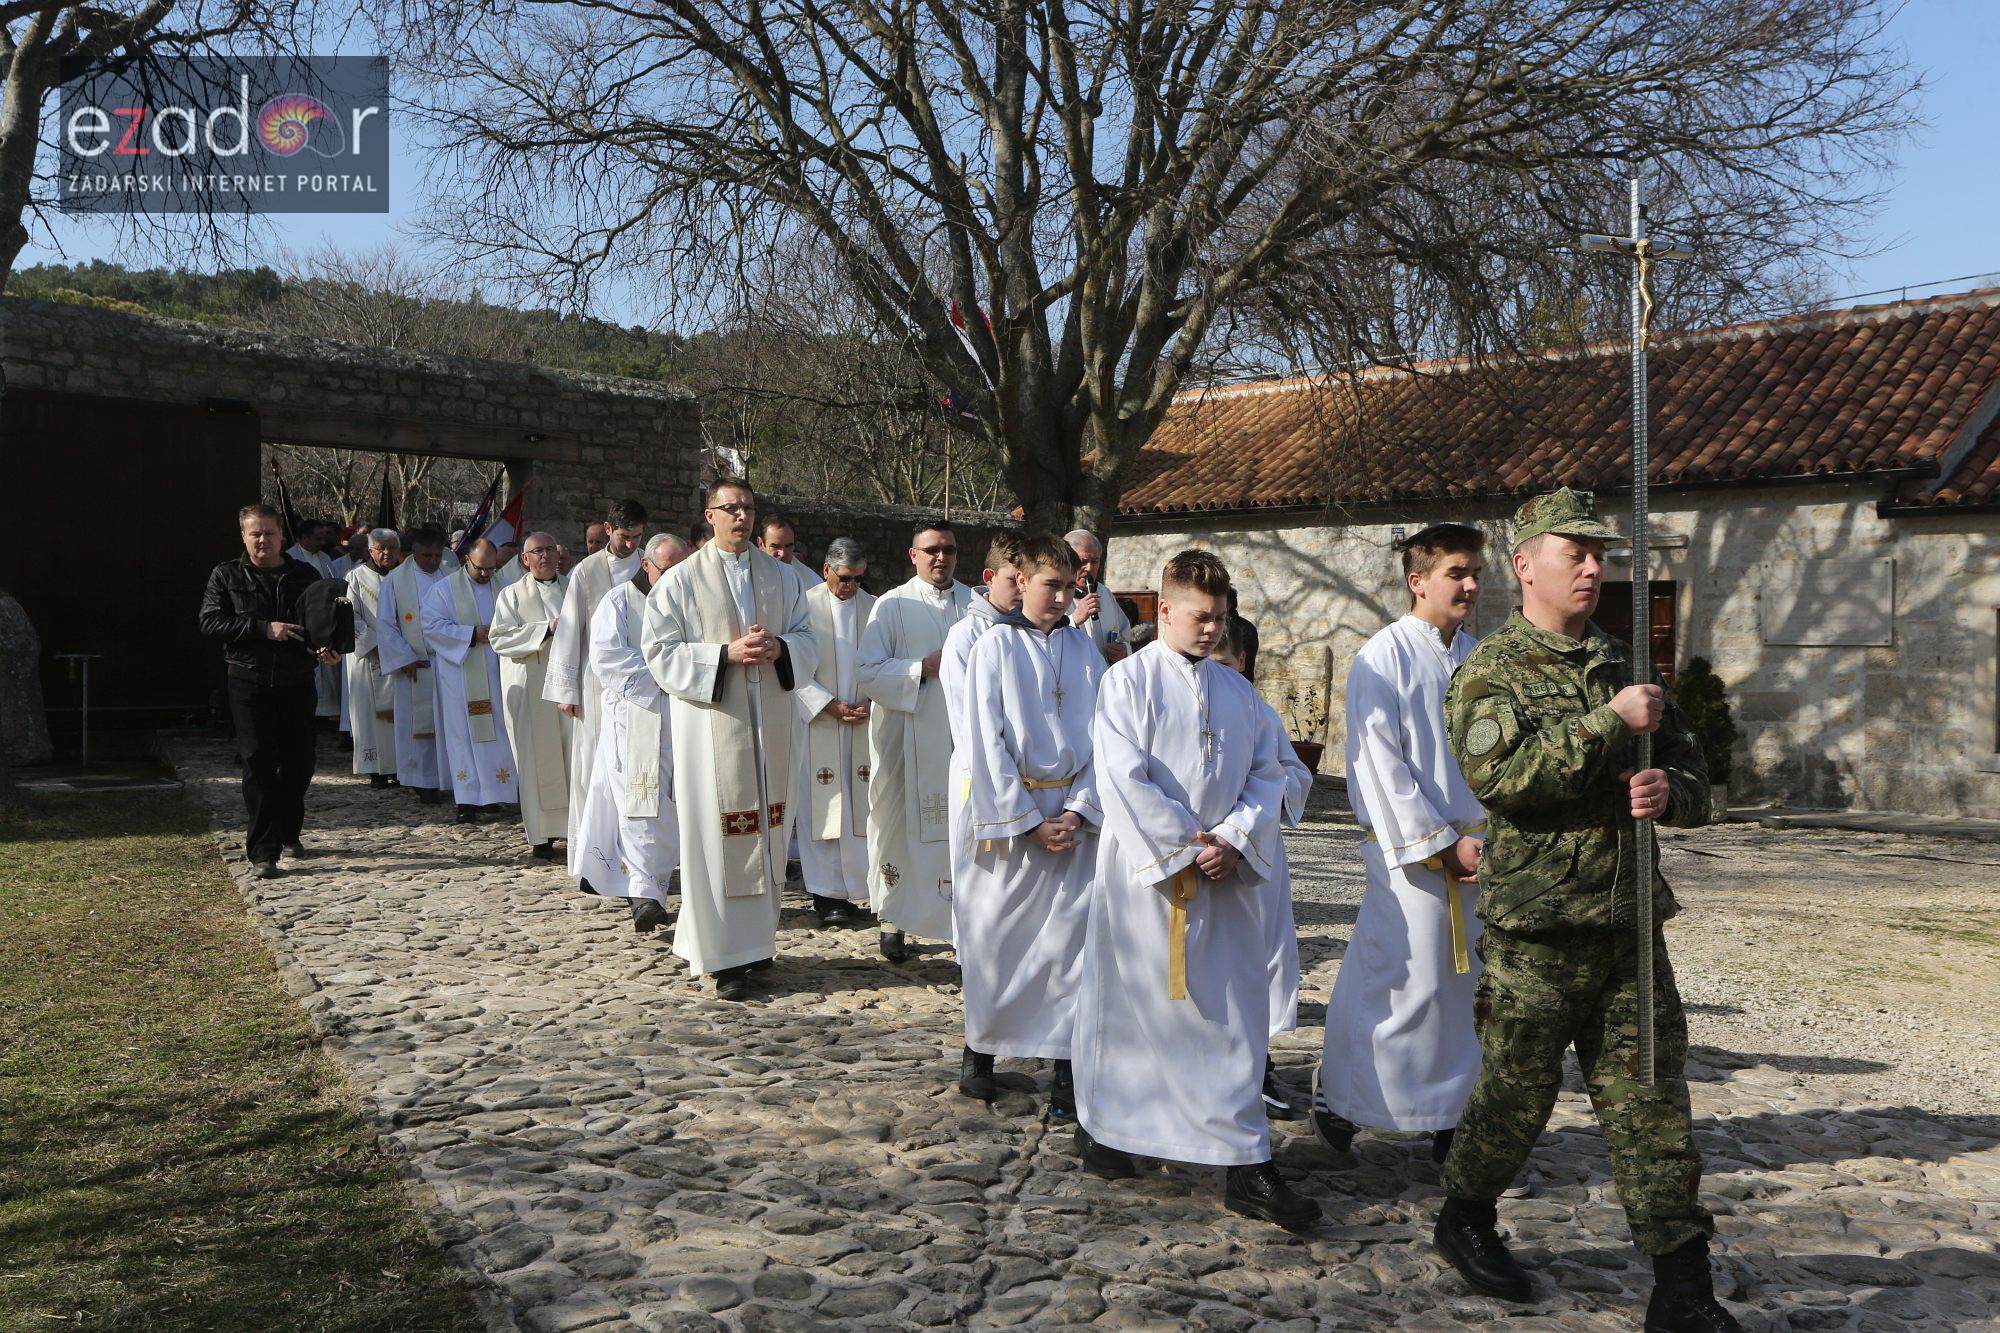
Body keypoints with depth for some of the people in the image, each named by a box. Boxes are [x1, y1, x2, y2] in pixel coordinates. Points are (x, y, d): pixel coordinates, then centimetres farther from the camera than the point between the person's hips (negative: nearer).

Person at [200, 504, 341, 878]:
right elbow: (210, 622, -6)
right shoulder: (227, 576, 3)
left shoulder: (306, 576, 8)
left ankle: (289, 833, 32)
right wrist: (263, 628, -17)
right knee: (258, 764, -9)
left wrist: (330, 650, -10)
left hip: (297, 683, 3)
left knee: (299, 762, 12)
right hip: (250, 684, -3)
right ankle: (263, 851, -7)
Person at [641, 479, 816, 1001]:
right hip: (711, 725, -4)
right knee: (718, 837, -3)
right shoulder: (682, 579, -1)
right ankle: (725, 957, 3)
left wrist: (780, 647, -10)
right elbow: (660, 652, -6)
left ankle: (756, 940, 20)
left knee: (767, 831, 8)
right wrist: (726, 654, -17)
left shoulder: (781, 576, 11)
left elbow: (807, 639, 13)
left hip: (768, 723, 4)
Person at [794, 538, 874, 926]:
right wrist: (830, 706, -11)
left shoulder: (874, 608, 8)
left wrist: (871, 704, -6)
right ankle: (828, 894, 3)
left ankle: (857, 886, 11)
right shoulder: (804, 605, -2)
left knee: (861, 807, 2)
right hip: (817, 721, -3)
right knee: (823, 809, -2)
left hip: (863, 725, 3)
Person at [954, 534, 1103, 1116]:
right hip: (1008, 812, -2)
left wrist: (1080, 809, -8)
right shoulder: (994, 647, -3)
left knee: (1071, 936, -2)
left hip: (1074, 813, 2)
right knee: (995, 935, 4)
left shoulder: (1084, 649, 6)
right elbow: (987, 743, -6)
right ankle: (980, 1048, 24)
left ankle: (1064, 1066, 7)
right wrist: (1028, 822, -10)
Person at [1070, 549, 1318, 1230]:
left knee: (1234, 1014, 3)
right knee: (1127, 1006, 7)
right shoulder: (1128, 681, -4)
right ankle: (1100, 1125, 29)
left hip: (1227, 877, 4)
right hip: (1146, 873, -4)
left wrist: (1233, 840, -8)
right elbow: (1122, 777, -12)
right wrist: (1184, 849, -13)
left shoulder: (1237, 690, 12)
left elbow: (1266, 773, 9)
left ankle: (1247, 1168, 9)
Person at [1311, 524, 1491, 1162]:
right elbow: (1380, 762, -13)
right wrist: (1441, 842, -13)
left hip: (1475, 851, 6)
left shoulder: (1476, 657, 10)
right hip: (1409, 853, -6)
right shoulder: (1384, 658, -9)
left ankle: (1451, 1115, 24)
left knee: (1465, 983, 10)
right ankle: (1335, 1094, 15)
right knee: (1405, 982, -5)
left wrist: (1493, 835, 2)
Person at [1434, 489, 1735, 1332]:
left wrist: (1669, 789, -5)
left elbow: (1693, 778, 18)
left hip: (1631, 925, 5)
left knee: (1653, 1105, 6)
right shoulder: (1491, 672, -5)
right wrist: (1608, 724, -20)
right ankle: (1465, 1219, 32)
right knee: (1517, 1092, 8)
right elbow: (1498, 774, -22)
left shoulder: (1623, 666, 14)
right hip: (1538, 930, -5)